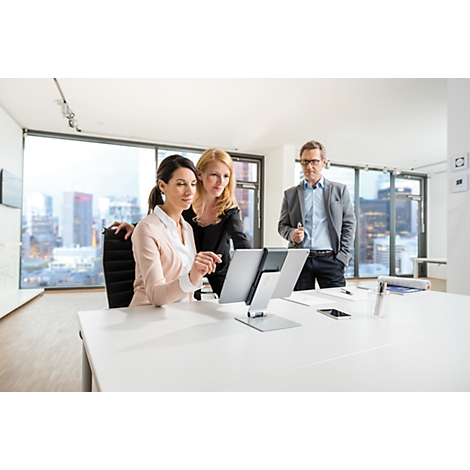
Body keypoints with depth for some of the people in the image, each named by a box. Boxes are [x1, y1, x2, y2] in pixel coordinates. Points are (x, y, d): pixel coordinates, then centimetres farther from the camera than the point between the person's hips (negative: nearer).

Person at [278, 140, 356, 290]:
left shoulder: (340, 190, 10)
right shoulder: (290, 194, 12)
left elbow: (349, 224, 7)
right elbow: (282, 225, 12)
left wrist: (342, 257, -2)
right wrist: (292, 234, -11)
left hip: (330, 259, 0)